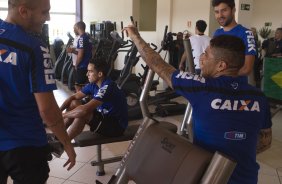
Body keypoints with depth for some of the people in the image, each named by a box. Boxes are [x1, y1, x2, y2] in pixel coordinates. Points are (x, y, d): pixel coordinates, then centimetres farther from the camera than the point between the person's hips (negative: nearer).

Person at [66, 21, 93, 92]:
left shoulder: (81, 39, -16)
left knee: (78, 86, -2)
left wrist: (76, 65, -6)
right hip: (87, 66, 9)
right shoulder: (87, 37, 13)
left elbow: (80, 55, -19)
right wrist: (72, 50, 9)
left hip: (81, 67, -9)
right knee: (84, 86, 15)